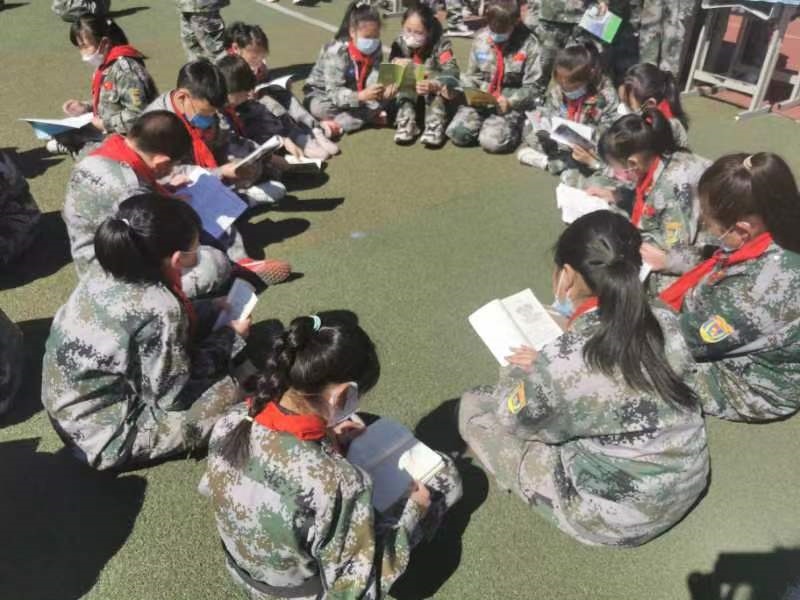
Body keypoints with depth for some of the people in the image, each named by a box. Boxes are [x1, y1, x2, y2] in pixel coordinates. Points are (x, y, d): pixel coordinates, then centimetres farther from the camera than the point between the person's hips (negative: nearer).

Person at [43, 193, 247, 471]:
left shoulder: (106, 272, -10)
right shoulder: (159, 308, -33)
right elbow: (173, 397, -20)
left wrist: (213, 309, 4)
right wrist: (230, 338, -10)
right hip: (105, 435, -7)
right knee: (234, 388, -13)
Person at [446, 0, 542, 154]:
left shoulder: (528, 44, -11)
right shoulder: (480, 38, 0)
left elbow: (533, 87, -7)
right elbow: (472, 75, 11)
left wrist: (510, 101, -22)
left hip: (513, 103, -4)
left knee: (492, 141, -29)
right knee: (456, 133, -19)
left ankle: (512, 126, 4)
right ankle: (486, 123, 10)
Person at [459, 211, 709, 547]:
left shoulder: (561, 363, -32)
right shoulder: (667, 322, -13)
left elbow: (513, 416, -10)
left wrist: (518, 373, 10)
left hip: (619, 518, -6)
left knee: (474, 406, 1)